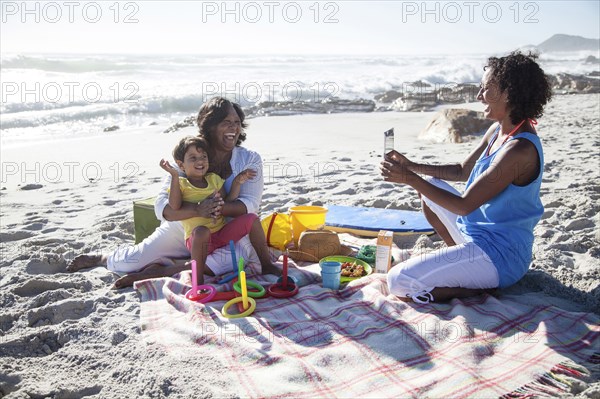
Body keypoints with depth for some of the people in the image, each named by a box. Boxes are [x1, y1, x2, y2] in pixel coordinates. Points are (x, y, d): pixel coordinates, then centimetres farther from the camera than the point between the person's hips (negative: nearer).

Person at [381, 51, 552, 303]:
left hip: (499, 256, -10)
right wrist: (413, 167, 4)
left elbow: (464, 205, -24)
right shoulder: (497, 130, 4)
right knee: (430, 187, 24)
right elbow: (462, 171, 16)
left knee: (399, 283, -18)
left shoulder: (520, 149, -26)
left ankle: (484, 288, -3)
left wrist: (410, 179, -22)